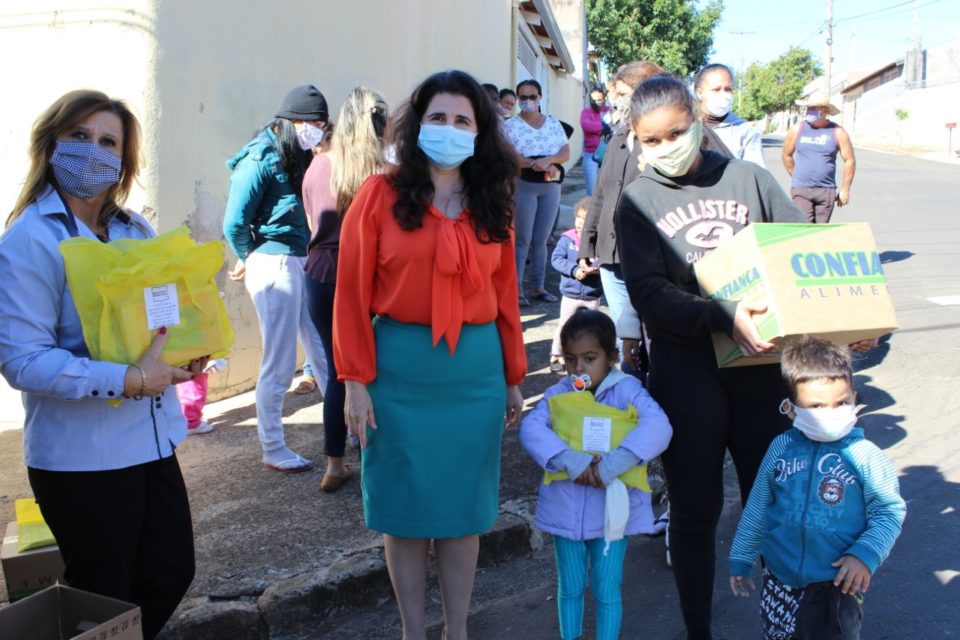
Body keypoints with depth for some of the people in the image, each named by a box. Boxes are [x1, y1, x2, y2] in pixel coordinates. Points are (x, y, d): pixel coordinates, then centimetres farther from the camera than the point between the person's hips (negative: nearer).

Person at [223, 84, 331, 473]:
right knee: (279, 364, 2)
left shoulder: (299, 157, 13)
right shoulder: (261, 159, -10)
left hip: (304, 264, 7)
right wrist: (252, 260, 3)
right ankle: (273, 451, 16)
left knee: (325, 354, 12)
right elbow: (234, 225, -11)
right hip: (275, 266, -7)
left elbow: (309, 212, 13)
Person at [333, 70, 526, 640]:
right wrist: (356, 381, -8)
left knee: (464, 507, 12)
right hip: (400, 368, -3)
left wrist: (514, 378, 11)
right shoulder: (381, 196, -3)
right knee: (406, 506, 8)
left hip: (476, 369, 3)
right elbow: (352, 293, -5)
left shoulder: (492, 206, 8)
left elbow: (506, 296, 10)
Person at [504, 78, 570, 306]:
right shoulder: (511, 125, 0)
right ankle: (516, 288, 2)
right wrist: (535, 164, -20)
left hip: (551, 186, 4)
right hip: (523, 184, -3)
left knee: (541, 239, 8)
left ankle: (539, 287, 15)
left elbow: (566, 152, 3)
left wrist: (548, 160, -17)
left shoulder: (553, 123, 11)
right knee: (523, 238, -3)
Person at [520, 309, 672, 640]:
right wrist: (570, 459, -27)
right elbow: (530, 429, -14)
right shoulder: (557, 395, 0)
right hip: (566, 509, 2)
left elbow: (658, 426, -21)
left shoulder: (626, 390, -7)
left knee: (607, 591, 9)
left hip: (611, 510, -2)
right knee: (570, 589, 17)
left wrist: (613, 464, -29)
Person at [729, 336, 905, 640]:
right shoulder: (781, 448, -1)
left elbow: (890, 511, -4)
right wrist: (741, 558, 14)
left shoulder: (865, 456, -11)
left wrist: (865, 554, -18)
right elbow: (757, 508, 9)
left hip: (838, 580, -3)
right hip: (780, 574, 3)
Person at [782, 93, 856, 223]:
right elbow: (787, 155, 15)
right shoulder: (797, 129, 3)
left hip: (826, 190, 1)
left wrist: (845, 189, 1)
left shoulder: (838, 132, 0)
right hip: (800, 189, -1)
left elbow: (850, 160, 3)